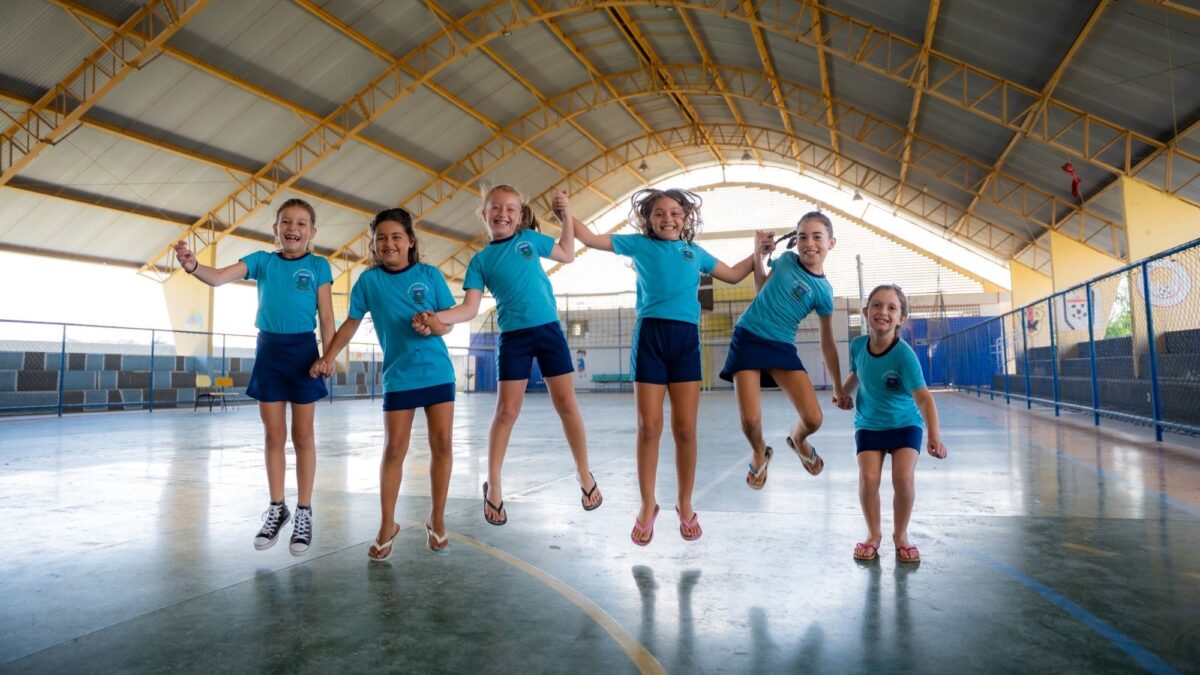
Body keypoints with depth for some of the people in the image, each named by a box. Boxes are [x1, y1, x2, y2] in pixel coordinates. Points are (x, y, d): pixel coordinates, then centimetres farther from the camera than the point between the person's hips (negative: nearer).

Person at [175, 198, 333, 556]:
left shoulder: (319, 266, 0)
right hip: (268, 351, 2)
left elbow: (326, 318, -1)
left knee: (302, 435, 5)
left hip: (302, 351, -2)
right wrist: (193, 266, -30)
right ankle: (276, 508, 22)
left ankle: (304, 512, 14)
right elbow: (219, 277, -9)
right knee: (274, 435, 9)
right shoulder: (262, 260, 5)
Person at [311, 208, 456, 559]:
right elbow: (352, 322, 6)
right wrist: (329, 356, -2)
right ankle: (387, 526, 16)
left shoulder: (430, 275, -1)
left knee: (442, 443, 3)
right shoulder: (368, 280, -1)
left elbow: (446, 324, 0)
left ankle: (437, 520, 18)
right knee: (394, 449, 3)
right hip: (398, 377, 0)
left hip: (438, 372, 1)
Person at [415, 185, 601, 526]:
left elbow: (567, 255, 20)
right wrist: (438, 317, -23)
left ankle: (584, 473, 18)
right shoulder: (480, 260, 2)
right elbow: (469, 308, -6)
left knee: (566, 403, 3)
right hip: (513, 337, -1)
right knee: (506, 410, 1)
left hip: (549, 329, 1)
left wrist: (567, 215, 13)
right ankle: (493, 486, 14)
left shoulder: (530, 238, 6)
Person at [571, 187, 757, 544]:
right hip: (650, 336, -2)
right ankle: (647, 506, 12)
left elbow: (734, 275, 32)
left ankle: (685, 504, 18)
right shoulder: (639, 244, 11)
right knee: (649, 427, -1)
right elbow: (590, 238, 11)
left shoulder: (695, 252, 19)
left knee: (685, 429, 2)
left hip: (686, 339, 2)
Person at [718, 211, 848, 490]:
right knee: (750, 420, -12)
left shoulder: (823, 292, -4)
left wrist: (839, 388, 9)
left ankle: (797, 438, 28)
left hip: (782, 347, 0)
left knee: (813, 419, -12)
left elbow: (827, 344, 5)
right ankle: (760, 453, 25)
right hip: (747, 339, 0)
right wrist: (759, 254, 5)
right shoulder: (785, 259, 1)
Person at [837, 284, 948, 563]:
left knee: (903, 478, -16)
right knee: (868, 479, -12)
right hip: (869, 424, 3)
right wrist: (844, 392, -4)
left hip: (905, 423, -2)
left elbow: (923, 396, -35)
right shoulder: (857, 345, -12)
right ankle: (873, 534, 13)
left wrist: (934, 436, -46)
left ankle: (901, 534, 13)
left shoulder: (904, 354, -26)